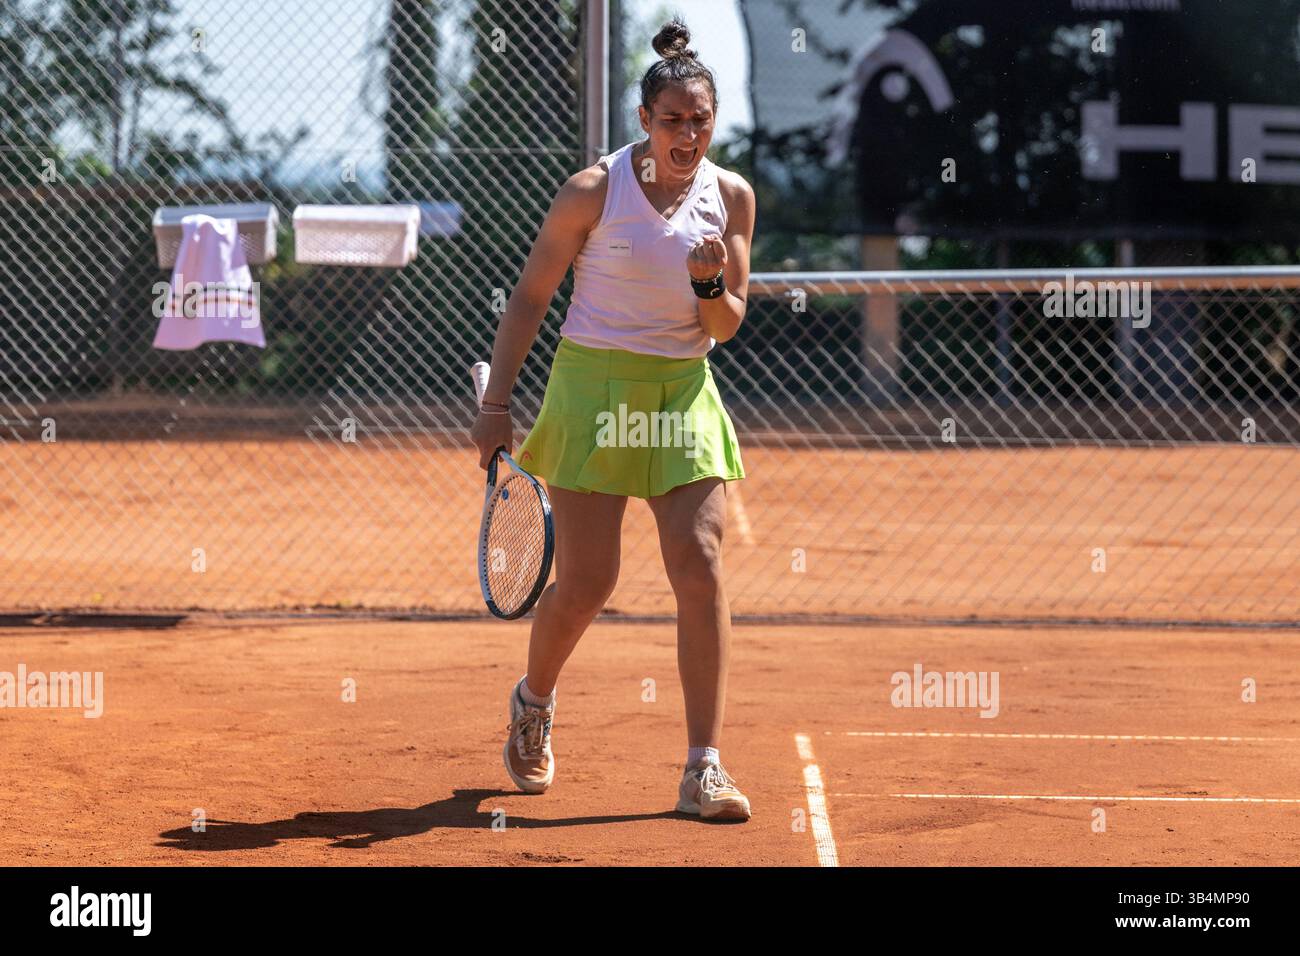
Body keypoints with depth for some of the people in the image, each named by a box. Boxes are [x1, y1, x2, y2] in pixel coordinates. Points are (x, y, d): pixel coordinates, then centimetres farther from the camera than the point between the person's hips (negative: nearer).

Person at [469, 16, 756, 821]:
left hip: (684, 392, 3)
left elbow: (726, 328, 4)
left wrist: (709, 284, -19)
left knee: (701, 567, -10)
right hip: (594, 389, -3)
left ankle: (705, 770, -8)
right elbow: (530, 296, 0)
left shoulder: (732, 197, 0)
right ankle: (534, 701, 31)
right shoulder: (594, 191, -8)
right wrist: (496, 402, -5)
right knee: (587, 582, -2)